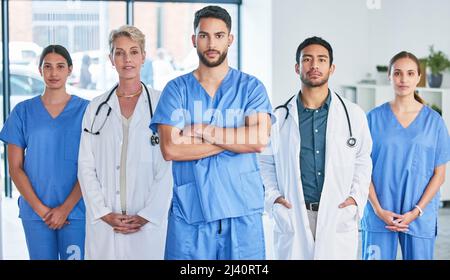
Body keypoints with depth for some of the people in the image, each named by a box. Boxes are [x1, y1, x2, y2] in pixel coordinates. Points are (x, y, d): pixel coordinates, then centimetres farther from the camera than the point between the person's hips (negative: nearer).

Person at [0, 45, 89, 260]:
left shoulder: (84, 109, 2)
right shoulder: (23, 111, 5)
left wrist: (66, 208, -9)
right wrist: (40, 208, -6)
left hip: (75, 209, -1)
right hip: (35, 211, 1)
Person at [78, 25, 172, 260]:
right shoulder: (97, 108, 8)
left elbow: (167, 167, -3)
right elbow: (86, 166, 5)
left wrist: (147, 215, -9)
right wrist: (104, 213, -6)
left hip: (148, 221, -2)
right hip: (103, 223, 2)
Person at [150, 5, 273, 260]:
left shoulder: (251, 87, 6)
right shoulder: (176, 89, 6)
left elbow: (260, 139, -10)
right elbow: (170, 149, -8)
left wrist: (204, 131, -9)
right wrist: (236, 139, -7)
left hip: (242, 212, 0)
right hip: (189, 212, 0)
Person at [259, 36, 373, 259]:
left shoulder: (353, 115, 7)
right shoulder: (280, 117, 5)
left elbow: (363, 161, 15)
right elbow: (265, 162, 14)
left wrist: (357, 197, 3)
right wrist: (273, 195, 1)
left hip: (339, 218, 0)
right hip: (292, 218, 0)